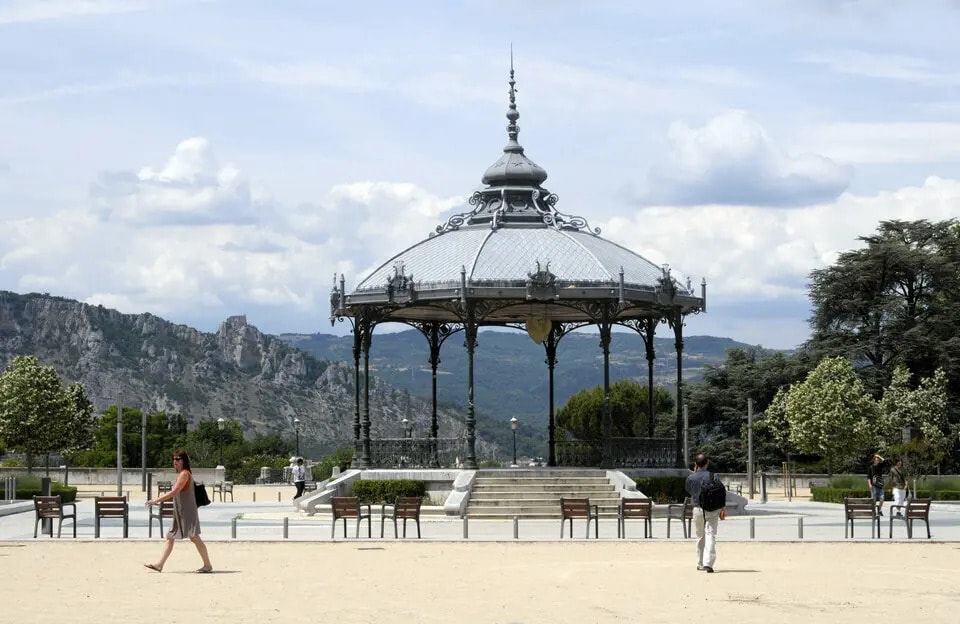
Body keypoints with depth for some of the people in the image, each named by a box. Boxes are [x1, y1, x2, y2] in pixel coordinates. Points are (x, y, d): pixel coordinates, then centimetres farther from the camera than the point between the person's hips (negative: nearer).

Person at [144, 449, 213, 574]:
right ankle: (160, 564, 9)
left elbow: (174, 492, -20)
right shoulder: (180, 474, 16)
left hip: (187, 512, -10)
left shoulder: (185, 474, -13)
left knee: (194, 537, -9)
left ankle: (208, 565, -5)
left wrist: (157, 500, -17)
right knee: (170, 537, 8)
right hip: (179, 513, 10)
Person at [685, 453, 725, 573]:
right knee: (710, 535, -6)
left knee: (700, 536, 16)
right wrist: (722, 509, -1)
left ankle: (700, 563, 22)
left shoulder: (691, 477, 1)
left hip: (697, 509, 3)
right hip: (712, 509, -2)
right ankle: (708, 563, -20)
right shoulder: (712, 476, -6)